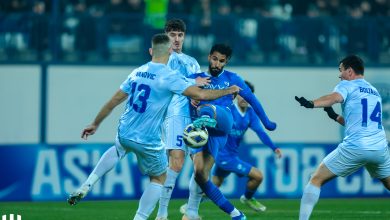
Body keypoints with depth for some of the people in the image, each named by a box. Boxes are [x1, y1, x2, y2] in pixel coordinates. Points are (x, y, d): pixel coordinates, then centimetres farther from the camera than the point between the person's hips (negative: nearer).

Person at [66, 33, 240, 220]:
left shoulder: (137, 72, 3)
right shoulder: (169, 76, -15)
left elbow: (114, 100, 11)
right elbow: (200, 94, -21)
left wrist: (95, 124, 21)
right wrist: (228, 91, -6)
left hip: (125, 133, 5)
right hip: (149, 141, -5)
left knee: (118, 150, 38)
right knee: (159, 178, 18)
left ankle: (85, 187, 25)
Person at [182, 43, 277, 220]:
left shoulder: (232, 79, 17)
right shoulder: (196, 78, 18)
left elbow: (251, 99, 24)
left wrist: (266, 122, 29)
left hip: (222, 121, -2)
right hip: (202, 130, 2)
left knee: (206, 109, -36)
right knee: (199, 172, -13)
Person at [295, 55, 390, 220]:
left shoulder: (347, 85, 5)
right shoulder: (375, 92, 24)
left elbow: (335, 97, -20)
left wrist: (312, 104, -37)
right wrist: (336, 117, 33)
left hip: (354, 147, -6)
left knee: (316, 179, 4)